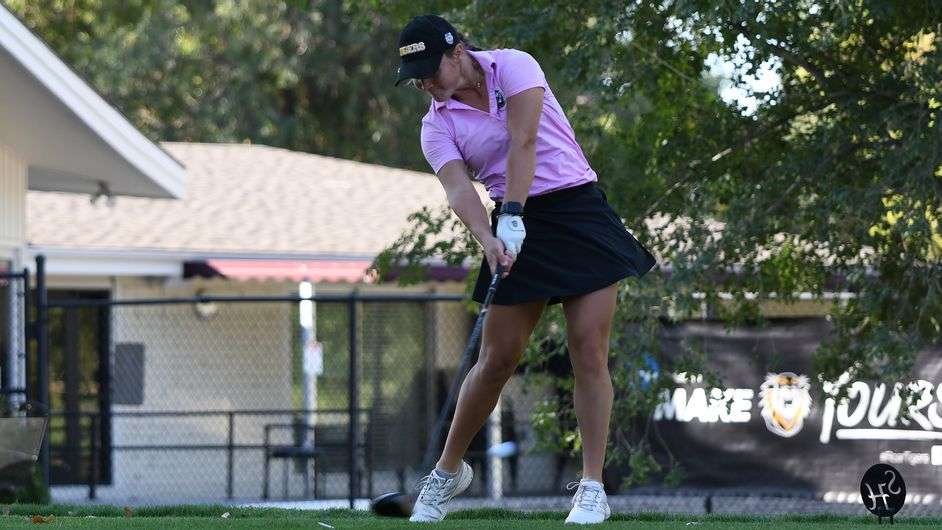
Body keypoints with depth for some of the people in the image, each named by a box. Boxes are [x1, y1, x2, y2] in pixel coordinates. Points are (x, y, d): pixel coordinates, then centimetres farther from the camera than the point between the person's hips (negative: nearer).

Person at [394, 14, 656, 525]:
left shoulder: (512, 66, -5)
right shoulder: (437, 126, 4)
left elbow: (523, 143, -17)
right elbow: (458, 187, -12)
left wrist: (511, 216, -27)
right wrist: (488, 240, -31)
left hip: (579, 210, -3)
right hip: (516, 231, 3)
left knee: (589, 354, -9)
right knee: (497, 358, -1)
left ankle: (592, 489, -7)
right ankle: (447, 470, 16)